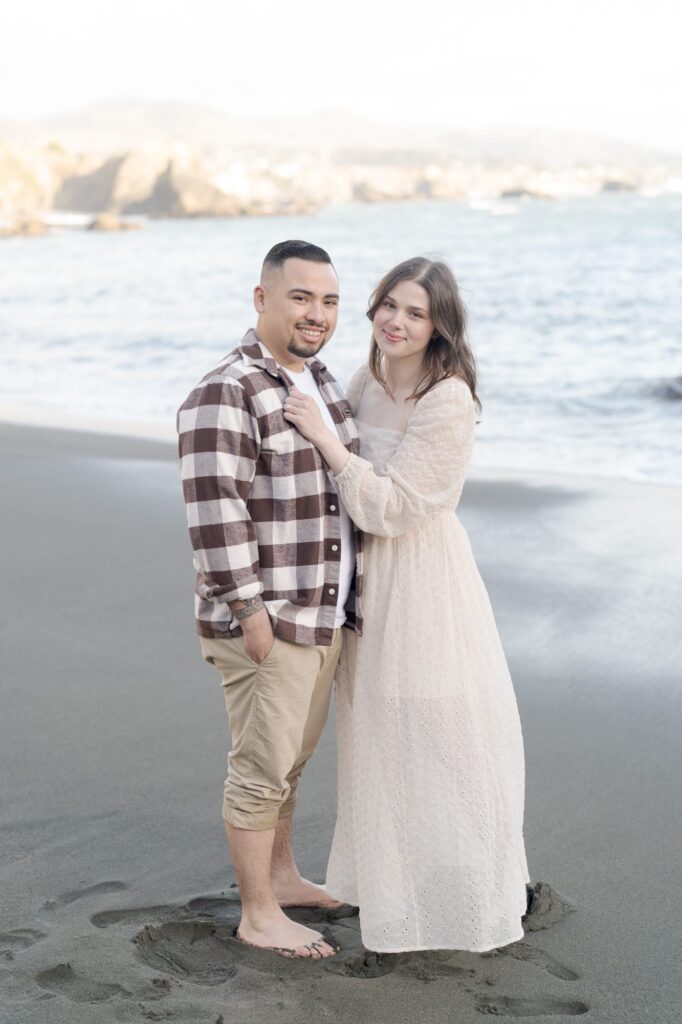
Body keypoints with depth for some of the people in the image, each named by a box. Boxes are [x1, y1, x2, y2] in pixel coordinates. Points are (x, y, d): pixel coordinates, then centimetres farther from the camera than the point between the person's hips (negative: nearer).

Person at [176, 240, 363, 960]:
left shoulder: (321, 382, 12)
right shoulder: (225, 395, -18)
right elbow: (215, 509, -22)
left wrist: (346, 596, 22)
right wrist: (248, 609, -22)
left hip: (322, 613, 9)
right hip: (265, 618, -9)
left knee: (291, 757, 21)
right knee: (261, 766, 1)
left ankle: (281, 875, 37)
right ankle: (258, 917, 14)